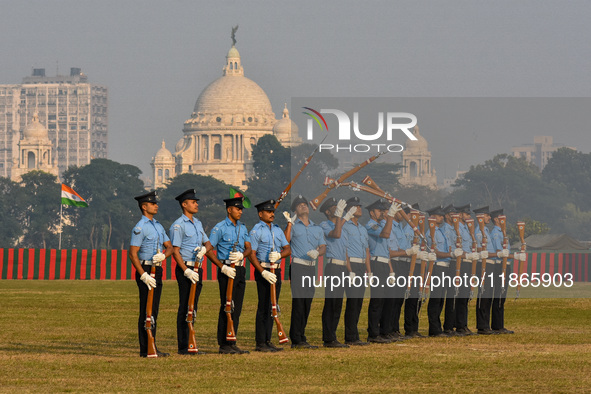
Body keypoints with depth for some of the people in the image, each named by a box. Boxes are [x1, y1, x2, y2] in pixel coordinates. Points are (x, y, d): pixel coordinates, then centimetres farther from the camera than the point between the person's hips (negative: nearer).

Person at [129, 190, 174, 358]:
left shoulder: (158, 226, 16)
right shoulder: (140, 228, -10)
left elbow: (169, 247, 14)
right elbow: (133, 254, -15)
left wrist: (163, 255, -11)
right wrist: (143, 275, -22)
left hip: (157, 270, 9)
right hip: (145, 270, -9)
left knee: (154, 311, 10)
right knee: (147, 310, -8)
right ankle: (146, 349, -8)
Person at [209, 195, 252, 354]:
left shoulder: (242, 227, 15)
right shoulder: (220, 228, -6)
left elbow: (249, 248, 9)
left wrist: (241, 255, -14)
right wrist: (222, 266, -18)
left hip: (240, 269, 7)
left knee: (237, 308, 7)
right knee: (227, 307, -7)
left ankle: (232, 343, 12)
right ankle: (224, 345, -5)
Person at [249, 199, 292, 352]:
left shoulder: (277, 230, 16)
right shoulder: (256, 231, -5)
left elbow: (288, 249, 11)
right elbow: (252, 254, -11)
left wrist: (279, 254, -13)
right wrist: (263, 272, -20)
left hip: (276, 271, 7)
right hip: (263, 270, -7)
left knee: (272, 307, 8)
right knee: (263, 307, -8)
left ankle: (267, 341, 14)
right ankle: (260, 343, -6)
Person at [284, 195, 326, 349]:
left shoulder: (317, 229, 22)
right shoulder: (293, 226, 7)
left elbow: (323, 247, 11)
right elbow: (286, 241, -10)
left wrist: (317, 252, -11)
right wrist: (290, 223, -16)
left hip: (311, 267, 5)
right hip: (297, 266, -5)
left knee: (307, 304, 5)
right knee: (298, 302, -12)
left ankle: (301, 338, 10)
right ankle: (296, 340, -13)